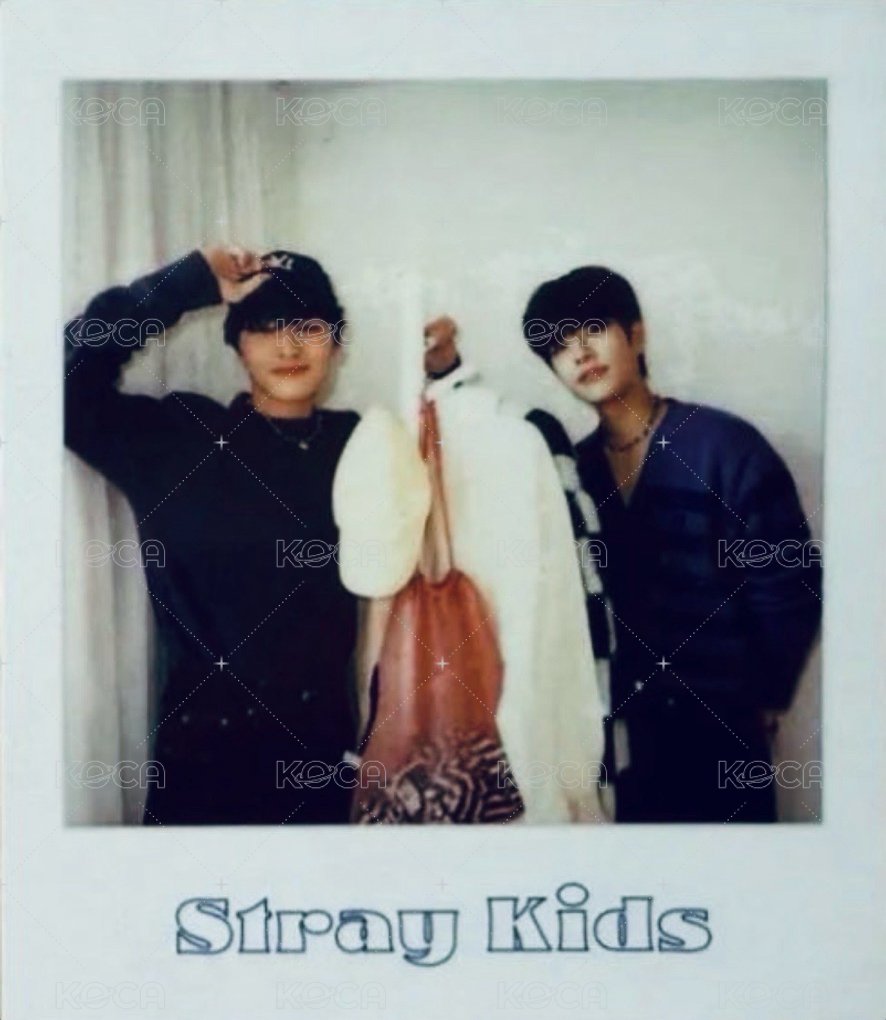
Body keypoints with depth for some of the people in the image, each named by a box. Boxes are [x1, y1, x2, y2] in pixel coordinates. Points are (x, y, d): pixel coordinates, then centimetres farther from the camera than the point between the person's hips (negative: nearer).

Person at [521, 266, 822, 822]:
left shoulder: (727, 446, -9)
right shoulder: (576, 464, 5)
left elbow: (788, 587, -9)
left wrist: (758, 698, -3)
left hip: (717, 729, -4)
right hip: (620, 726, 4)